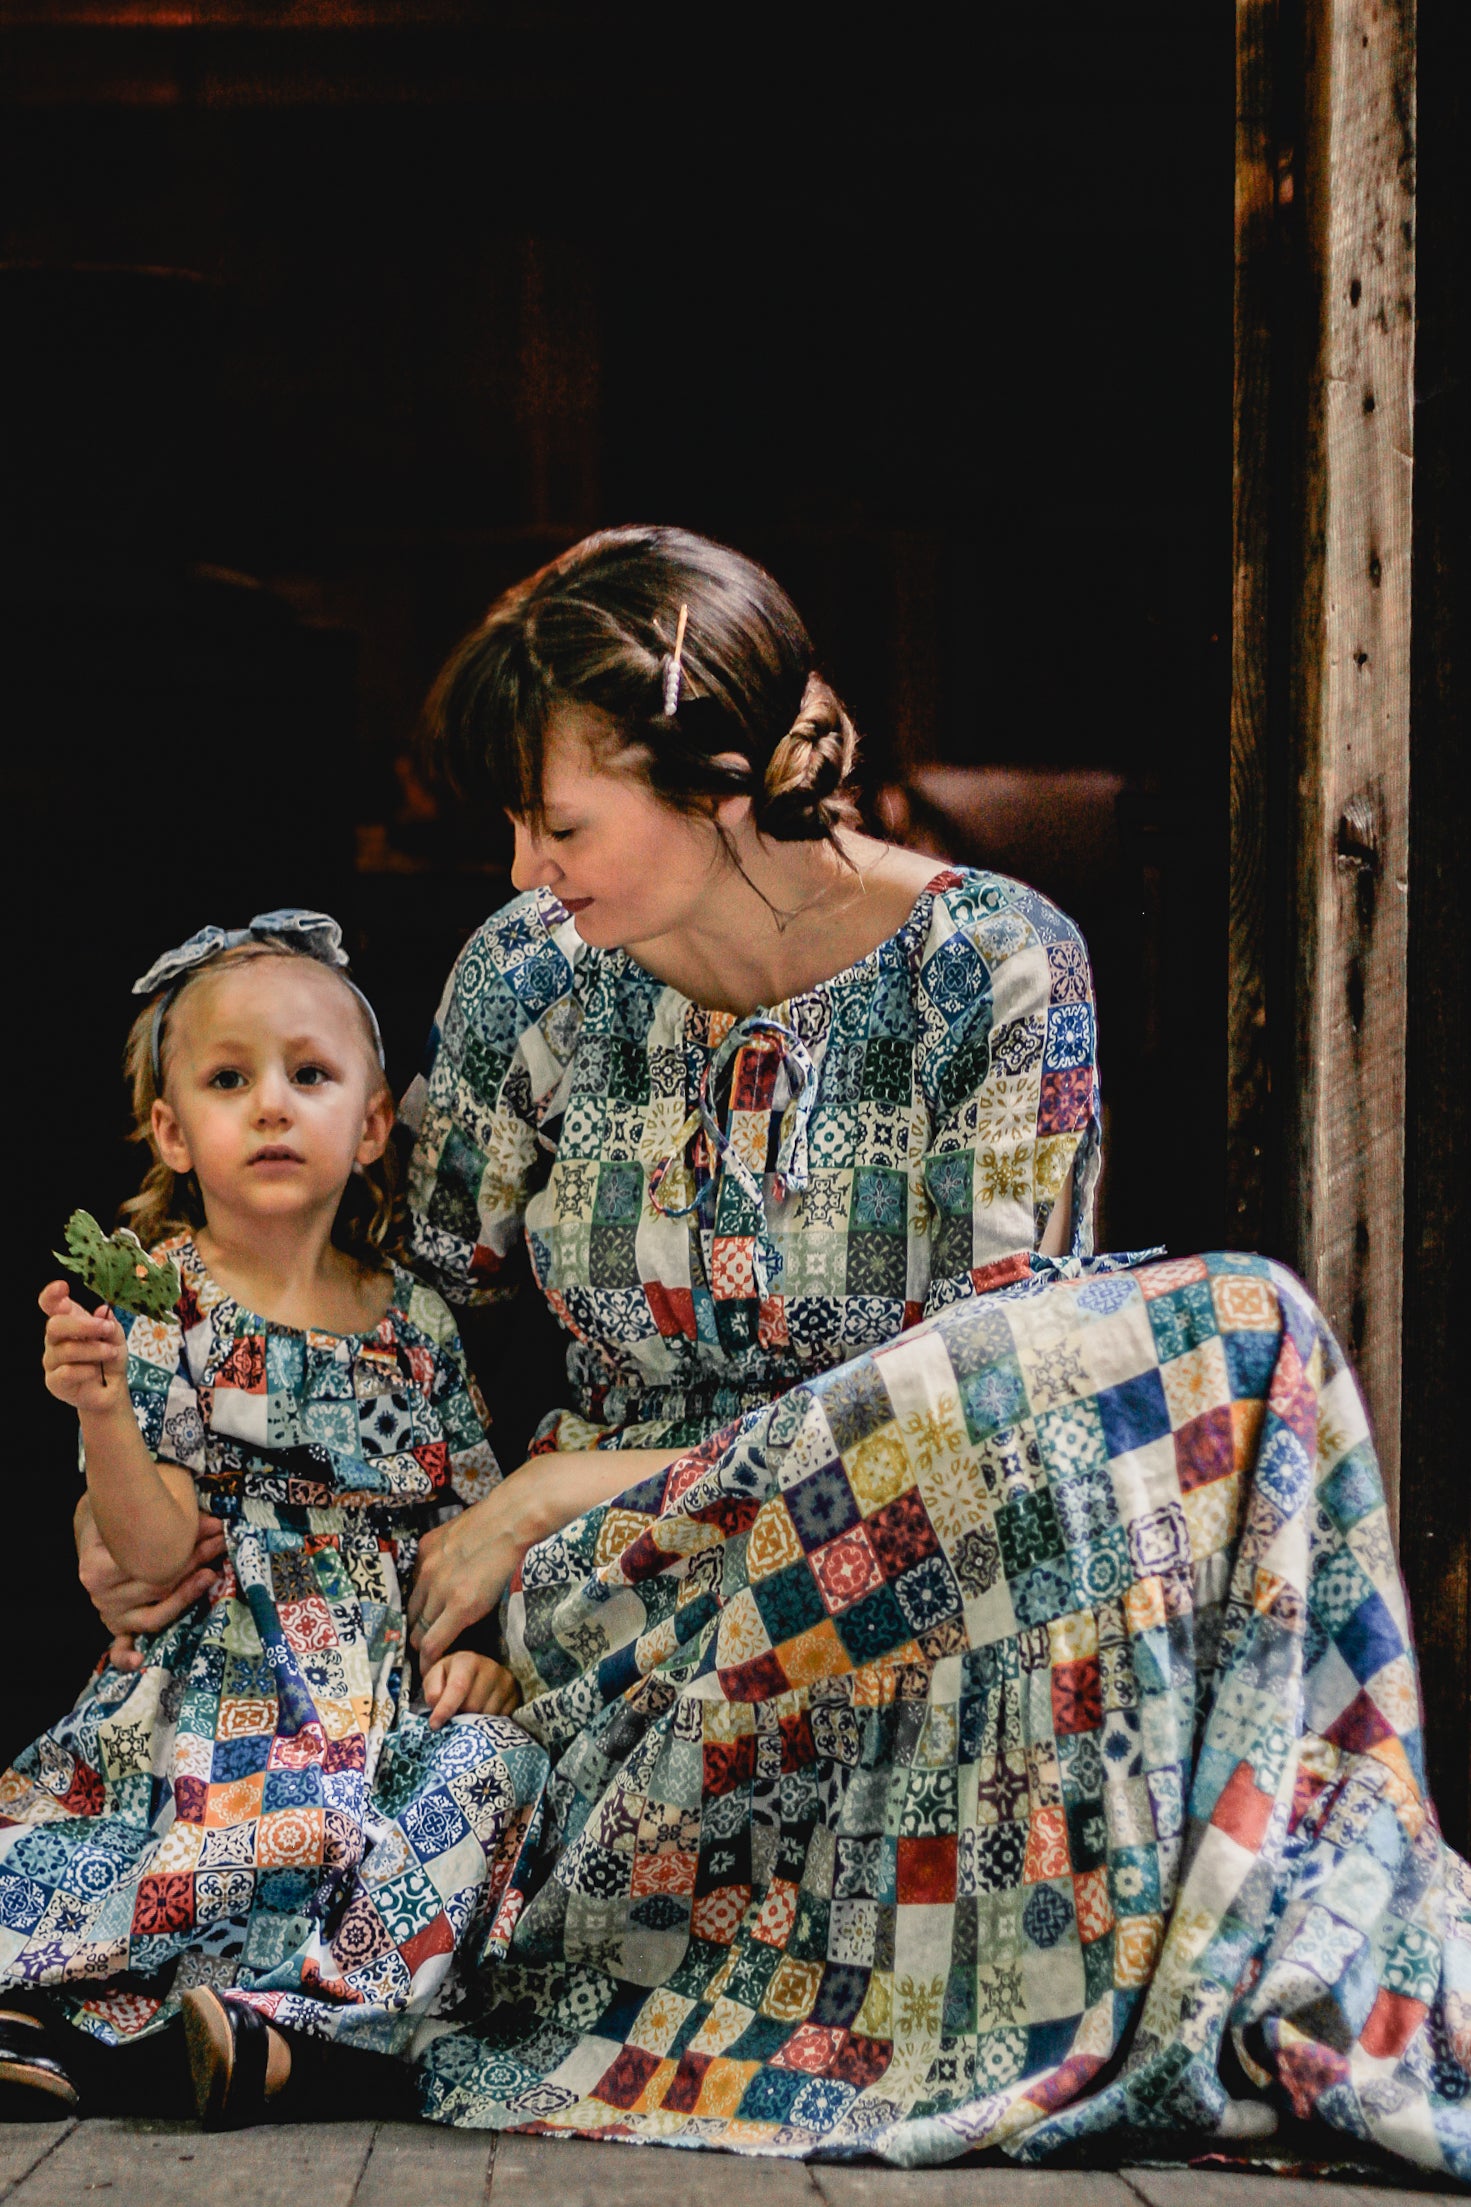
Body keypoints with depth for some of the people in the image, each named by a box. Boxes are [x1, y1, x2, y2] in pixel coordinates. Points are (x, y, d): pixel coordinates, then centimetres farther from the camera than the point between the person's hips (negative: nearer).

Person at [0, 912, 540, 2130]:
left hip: (388, 1691, 3)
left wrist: (483, 1641, -5)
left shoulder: (415, 1324, 10)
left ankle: (262, 1999, -33)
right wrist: (103, 1414, -25)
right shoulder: (159, 1310, 0)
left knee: (487, 1760, -27)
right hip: (214, 1683, -3)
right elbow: (157, 1551, -8)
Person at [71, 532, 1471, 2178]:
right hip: (626, 1600, 0)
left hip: (915, 1563, 1)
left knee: (1225, 1334, -31)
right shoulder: (531, 975, -1)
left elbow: (981, 1390, -13)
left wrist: (575, 1491, -15)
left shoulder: (990, 963, -9)